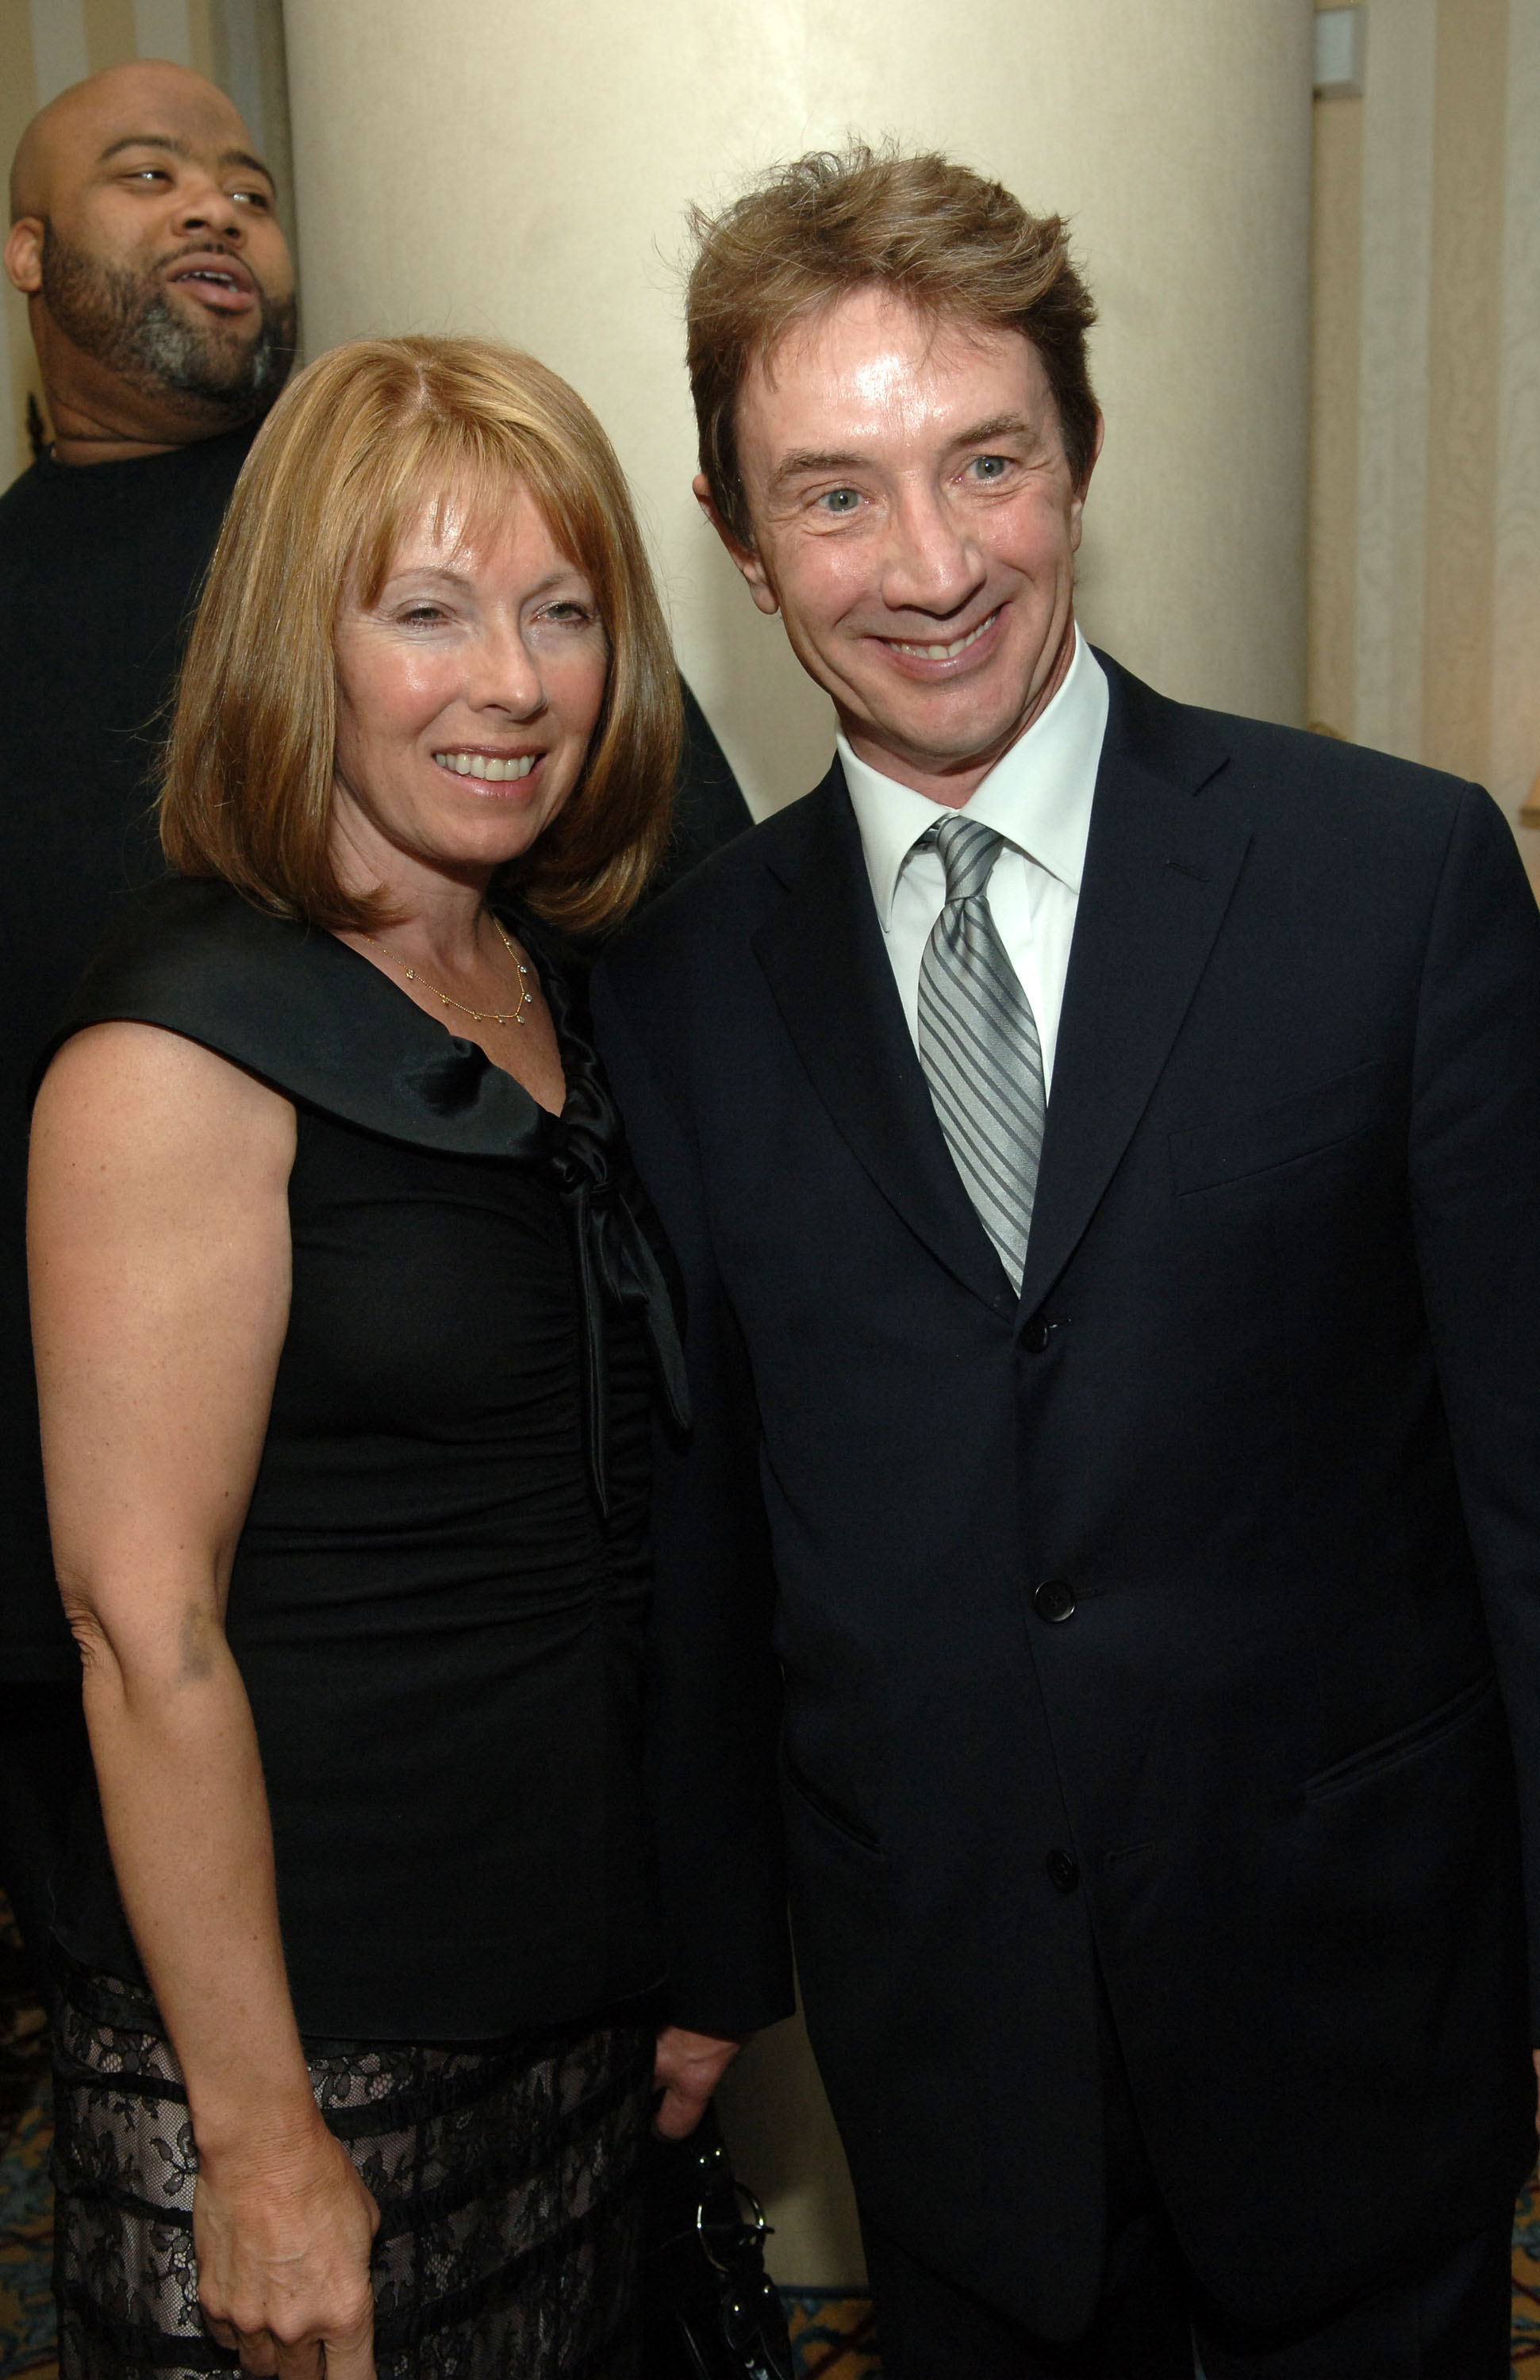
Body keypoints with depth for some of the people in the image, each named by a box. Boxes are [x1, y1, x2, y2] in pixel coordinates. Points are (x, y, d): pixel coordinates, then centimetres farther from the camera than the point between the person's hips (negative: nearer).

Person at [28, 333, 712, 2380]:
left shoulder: (551, 991, 5)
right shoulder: (184, 1047, -16)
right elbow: (147, 1629, -18)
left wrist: (685, 1960, 12)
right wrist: (257, 2135, -15)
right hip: (299, 2032, -6)